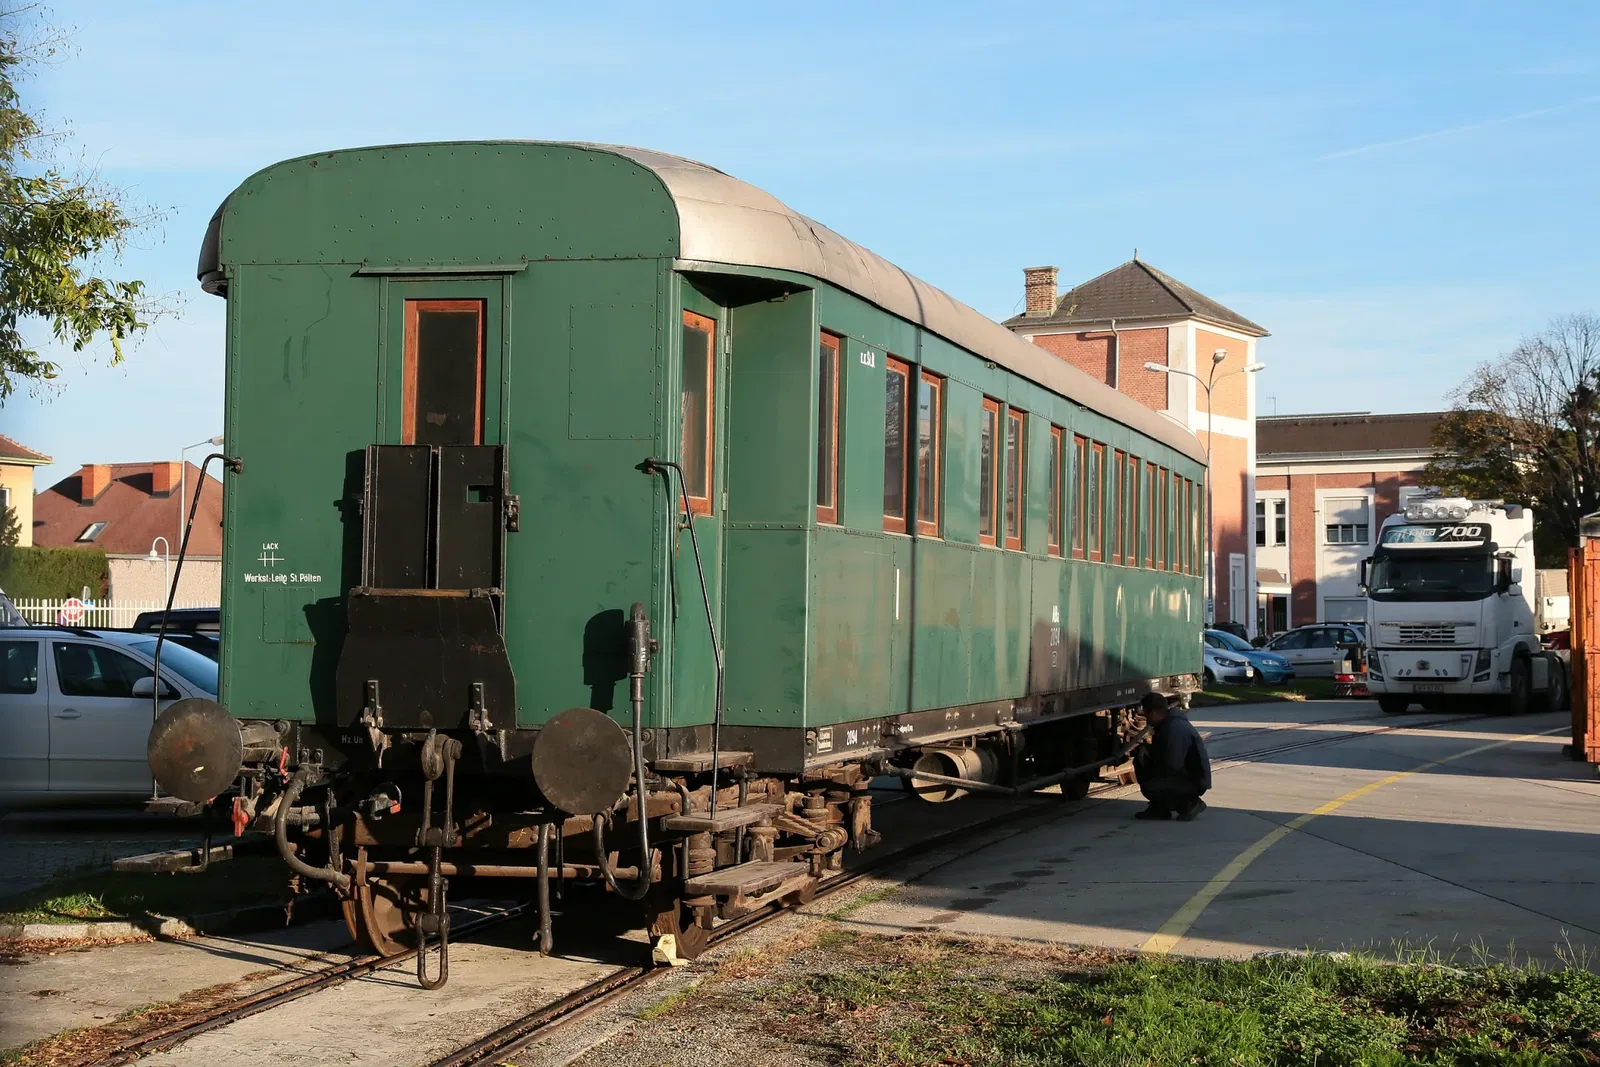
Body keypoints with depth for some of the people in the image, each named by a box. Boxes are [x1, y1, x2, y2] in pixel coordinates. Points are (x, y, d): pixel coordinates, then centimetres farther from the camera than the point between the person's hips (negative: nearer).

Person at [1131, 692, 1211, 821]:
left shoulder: (1176, 728, -25)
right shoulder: (1165, 724, 8)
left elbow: (1171, 766, -28)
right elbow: (1158, 751, 25)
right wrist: (1144, 747, 1)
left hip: (1195, 781, -10)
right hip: (1181, 773, 10)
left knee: (1150, 788, -27)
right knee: (1140, 760, 8)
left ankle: (1189, 804, -6)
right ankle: (1159, 808, 11)